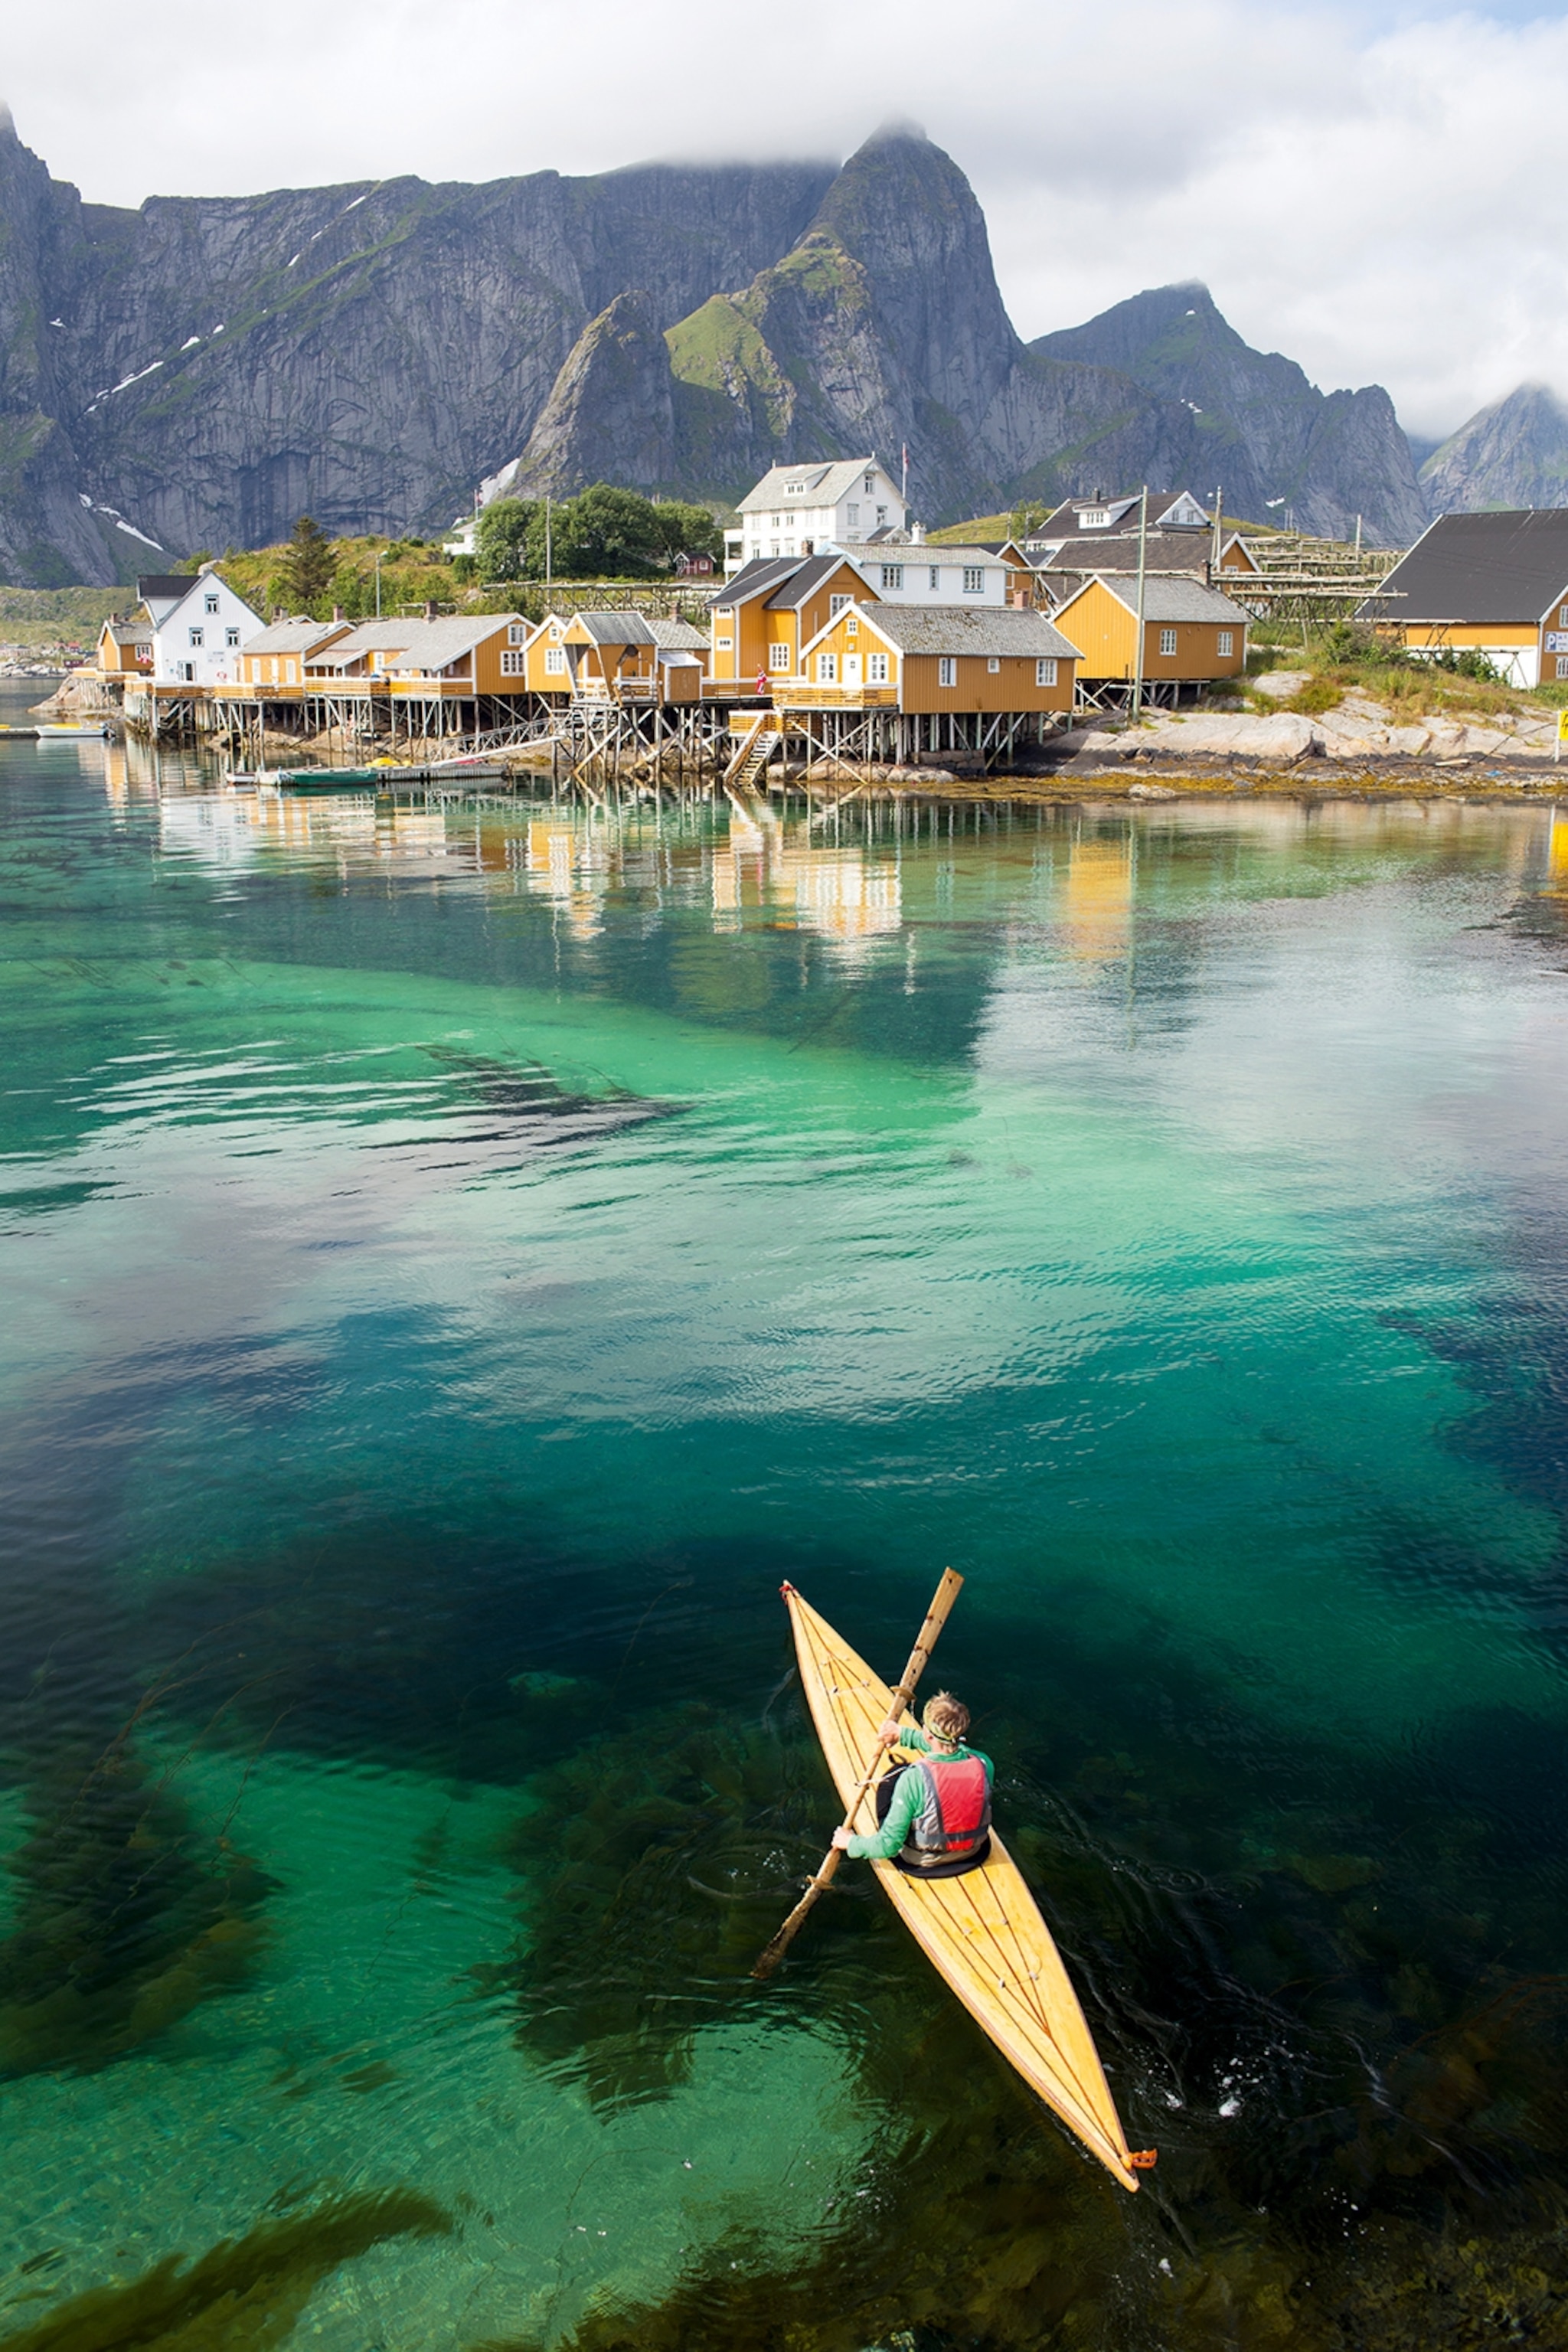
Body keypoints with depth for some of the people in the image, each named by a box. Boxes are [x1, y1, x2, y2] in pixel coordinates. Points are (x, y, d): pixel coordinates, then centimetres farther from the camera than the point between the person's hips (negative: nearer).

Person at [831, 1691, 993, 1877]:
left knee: (889, 1781, 13)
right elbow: (948, 1745, 5)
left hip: (923, 1860, -4)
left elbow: (888, 1846, -27)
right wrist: (904, 1734, 13)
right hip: (973, 1853, 4)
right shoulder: (983, 1764, -20)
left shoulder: (913, 1779, -33)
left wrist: (852, 1843, -8)